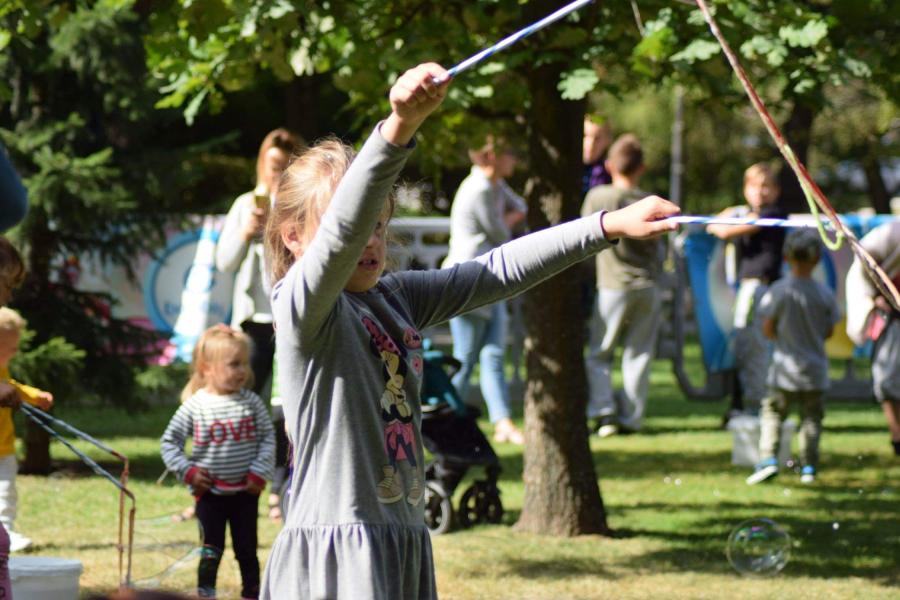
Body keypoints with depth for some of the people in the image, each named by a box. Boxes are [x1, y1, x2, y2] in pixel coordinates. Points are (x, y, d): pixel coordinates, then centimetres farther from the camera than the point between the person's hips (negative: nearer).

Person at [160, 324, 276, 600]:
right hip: (210, 492, -2)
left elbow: (268, 437, 1)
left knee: (247, 549, 9)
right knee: (212, 551, 1)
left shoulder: (251, 402, -3)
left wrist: (259, 472, -7)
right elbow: (169, 442, -1)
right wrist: (187, 471, -9)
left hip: (245, 491, 2)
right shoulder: (194, 406, -9)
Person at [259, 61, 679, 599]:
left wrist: (609, 226, 10)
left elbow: (496, 273, 16)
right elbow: (343, 232, -25)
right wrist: (399, 126, -40)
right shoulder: (301, 306, -8)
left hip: (405, 546, 8)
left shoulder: (397, 298, 14)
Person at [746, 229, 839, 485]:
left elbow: (767, 330, -6)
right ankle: (808, 466, 10)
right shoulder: (825, 294, -5)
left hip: (785, 369, -2)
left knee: (772, 413, 7)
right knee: (811, 417, 12)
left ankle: (767, 458, -8)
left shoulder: (778, 291, -11)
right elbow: (828, 332, 4)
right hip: (815, 370, 2)